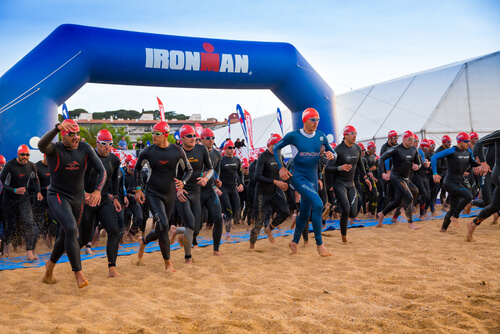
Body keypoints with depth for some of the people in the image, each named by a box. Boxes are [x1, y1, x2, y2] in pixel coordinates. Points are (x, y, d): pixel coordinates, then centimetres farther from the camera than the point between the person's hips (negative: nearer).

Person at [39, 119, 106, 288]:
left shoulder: (85, 149, -7)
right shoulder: (54, 149, -15)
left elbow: (102, 170, -12)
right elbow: (41, 145, -41)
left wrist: (97, 191, -29)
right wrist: (57, 128, -58)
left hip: (77, 199, 5)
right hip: (57, 196, -5)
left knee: (66, 236, 18)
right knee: (71, 229, -27)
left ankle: (50, 265, 45)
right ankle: (78, 274, -18)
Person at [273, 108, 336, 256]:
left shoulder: (321, 136, 2)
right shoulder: (293, 136, -9)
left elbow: (331, 152, 14)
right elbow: (276, 148, 4)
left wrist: (331, 155, -10)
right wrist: (281, 167, -3)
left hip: (313, 179, 5)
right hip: (299, 178, -5)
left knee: (305, 213, 14)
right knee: (318, 204, -24)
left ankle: (294, 242, 36)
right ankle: (319, 244, -13)